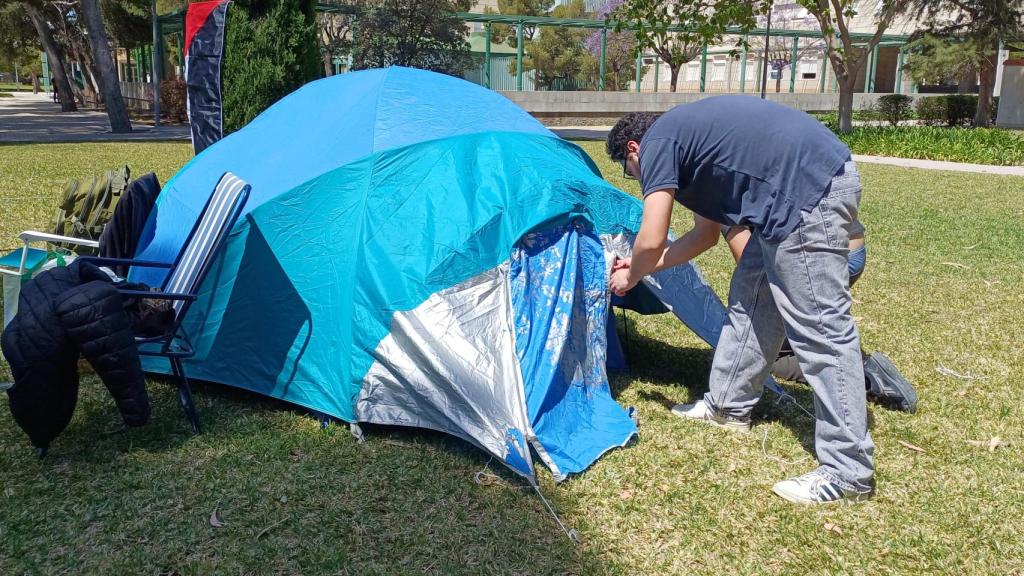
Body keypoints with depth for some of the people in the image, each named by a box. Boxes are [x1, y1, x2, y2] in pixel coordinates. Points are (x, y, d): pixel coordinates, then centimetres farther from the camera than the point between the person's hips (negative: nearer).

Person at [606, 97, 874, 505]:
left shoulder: (658, 142, -3)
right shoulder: (688, 135, 25)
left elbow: (651, 241, -10)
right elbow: (707, 234, 30)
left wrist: (630, 277, 12)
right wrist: (643, 267, 34)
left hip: (810, 191, -11)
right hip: (809, 186, 11)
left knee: (819, 328, -8)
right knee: (751, 295, 19)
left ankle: (848, 472, -2)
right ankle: (728, 406, 33)